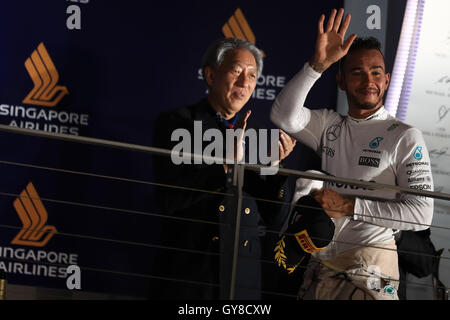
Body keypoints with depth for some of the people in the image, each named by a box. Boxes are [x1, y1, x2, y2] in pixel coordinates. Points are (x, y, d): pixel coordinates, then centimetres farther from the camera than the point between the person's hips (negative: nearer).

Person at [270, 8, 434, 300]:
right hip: (320, 268, 5)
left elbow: (422, 214, -11)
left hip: (369, 270, -4)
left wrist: (349, 207, -14)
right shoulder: (329, 125, 12)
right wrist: (319, 64, -17)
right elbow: (284, 115, -8)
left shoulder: (405, 137, -3)